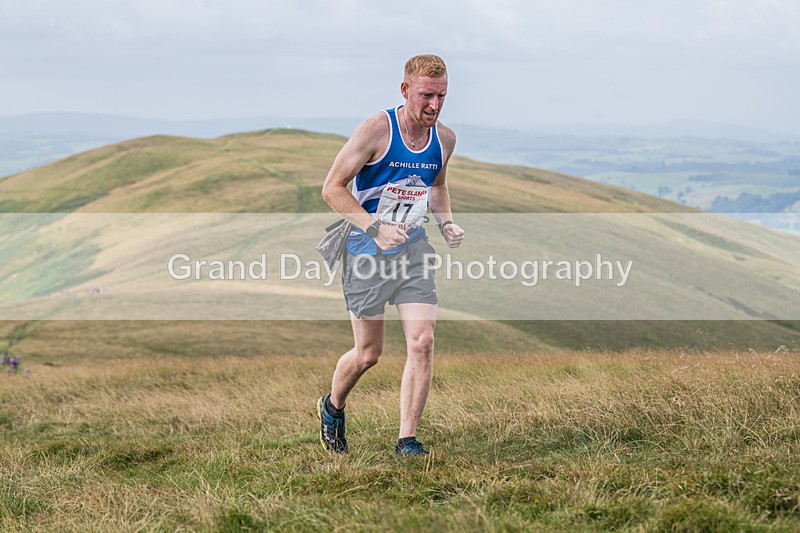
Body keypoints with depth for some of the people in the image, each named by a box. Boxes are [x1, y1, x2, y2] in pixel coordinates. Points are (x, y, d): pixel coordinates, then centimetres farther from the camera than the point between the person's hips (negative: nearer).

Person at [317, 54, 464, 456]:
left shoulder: (444, 138, 1)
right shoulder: (376, 130, -17)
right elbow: (332, 188, -14)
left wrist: (446, 223, 4)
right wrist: (375, 228, -25)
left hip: (413, 248, 4)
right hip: (366, 253, -4)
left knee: (422, 342, -11)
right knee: (369, 353, 5)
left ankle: (407, 439, -3)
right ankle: (332, 406, 36)